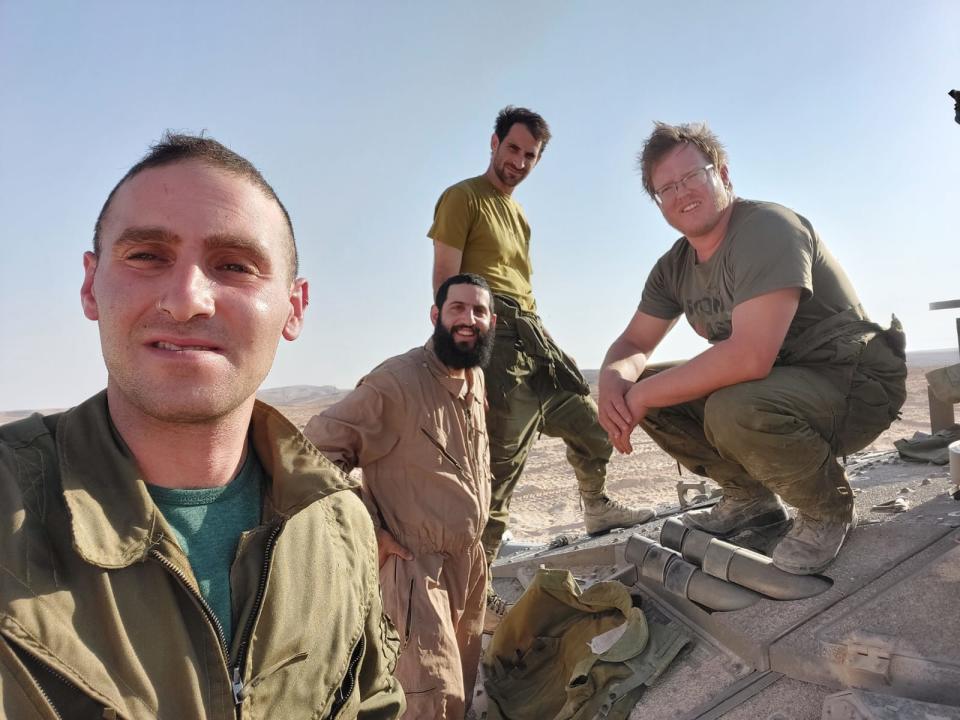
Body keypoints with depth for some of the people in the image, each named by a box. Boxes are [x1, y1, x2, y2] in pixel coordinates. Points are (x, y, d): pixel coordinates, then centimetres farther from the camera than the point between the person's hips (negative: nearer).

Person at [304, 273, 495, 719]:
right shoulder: (397, 381, -20)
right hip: (416, 565, -7)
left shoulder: (476, 379, 5)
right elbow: (320, 445, -20)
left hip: (472, 560, 8)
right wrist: (367, 531, -18)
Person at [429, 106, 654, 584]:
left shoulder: (518, 214, 26)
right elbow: (445, 283, -10)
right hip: (494, 334, -9)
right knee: (502, 464, -13)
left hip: (533, 334, 9)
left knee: (586, 425, 19)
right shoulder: (463, 198, -1)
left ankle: (597, 508, 43)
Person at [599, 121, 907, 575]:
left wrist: (643, 394, -26)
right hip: (775, 381, 8)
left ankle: (828, 510, -4)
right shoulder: (674, 267, 3)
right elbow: (633, 344, 5)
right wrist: (614, 378, -20)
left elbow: (749, 356, -35)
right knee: (635, 384, -3)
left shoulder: (766, 228, -22)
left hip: (854, 384, -8)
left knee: (734, 409, -37)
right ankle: (751, 499, 10)